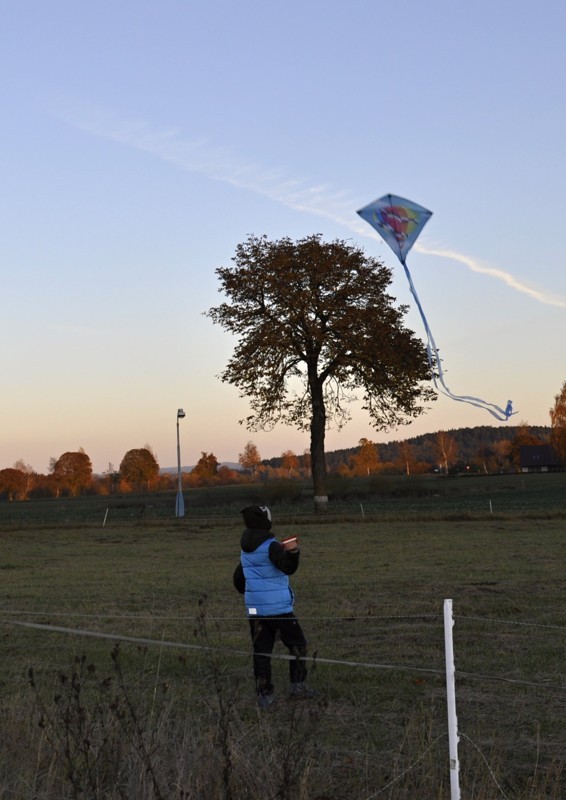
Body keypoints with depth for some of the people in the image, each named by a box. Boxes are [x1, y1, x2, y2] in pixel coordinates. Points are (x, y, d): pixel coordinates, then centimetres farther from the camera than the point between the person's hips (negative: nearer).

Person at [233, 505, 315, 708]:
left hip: (255, 608, 6)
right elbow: (287, 567, -25)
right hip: (278, 607, -6)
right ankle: (297, 685, 8)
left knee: (261, 651, 6)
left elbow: (238, 579, 22)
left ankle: (264, 694, 4)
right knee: (297, 645, 9)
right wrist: (292, 552, -40)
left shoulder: (245, 551, 11)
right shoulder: (270, 546, -12)